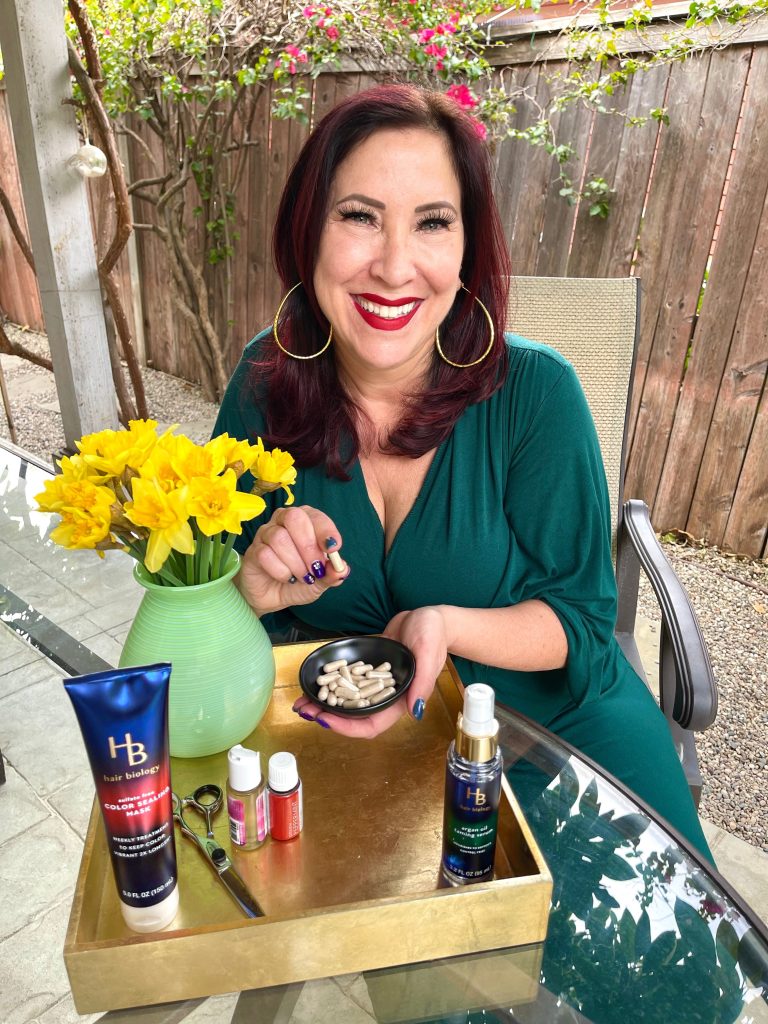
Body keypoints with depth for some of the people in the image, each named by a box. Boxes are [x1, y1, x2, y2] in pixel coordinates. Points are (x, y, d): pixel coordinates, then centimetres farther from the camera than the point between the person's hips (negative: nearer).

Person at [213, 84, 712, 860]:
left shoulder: (534, 392, -18)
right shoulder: (265, 383, -11)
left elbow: (581, 622, -12)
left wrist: (449, 626, -31)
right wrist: (258, 586, -26)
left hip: (547, 715, 0)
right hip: (336, 729, 2)